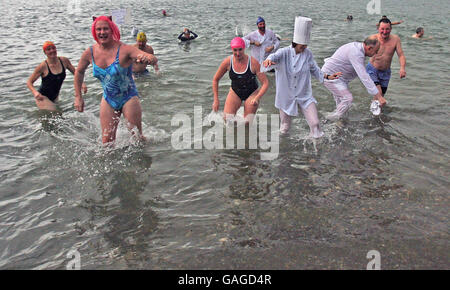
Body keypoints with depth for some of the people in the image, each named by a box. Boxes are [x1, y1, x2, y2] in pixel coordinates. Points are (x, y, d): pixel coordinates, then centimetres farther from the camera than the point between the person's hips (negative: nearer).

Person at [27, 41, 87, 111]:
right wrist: (35, 92, -30)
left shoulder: (64, 61, -7)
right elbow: (29, 82, -10)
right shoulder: (43, 66, -18)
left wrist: (82, 83, -9)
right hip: (43, 97, -6)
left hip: (55, 97, 6)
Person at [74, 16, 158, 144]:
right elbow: (79, 72, 14)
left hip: (129, 99, -4)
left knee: (137, 137, 6)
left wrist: (148, 59, -59)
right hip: (108, 101, 4)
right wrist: (78, 97, 12)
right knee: (106, 142, 5)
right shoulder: (90, 53, -7)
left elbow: (153, 59, -34)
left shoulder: (124, 49, -21)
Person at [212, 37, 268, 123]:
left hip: (252, 93, -2)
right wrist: (216, 100, -7)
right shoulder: (227, 62, -17)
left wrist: (257, 98, -36)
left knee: (247, 123, -6)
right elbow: (215, 80, -3)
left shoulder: (253, 62, -23)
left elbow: (265, 83, -20)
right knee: (226, 119, -12)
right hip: (235, 92, 2)